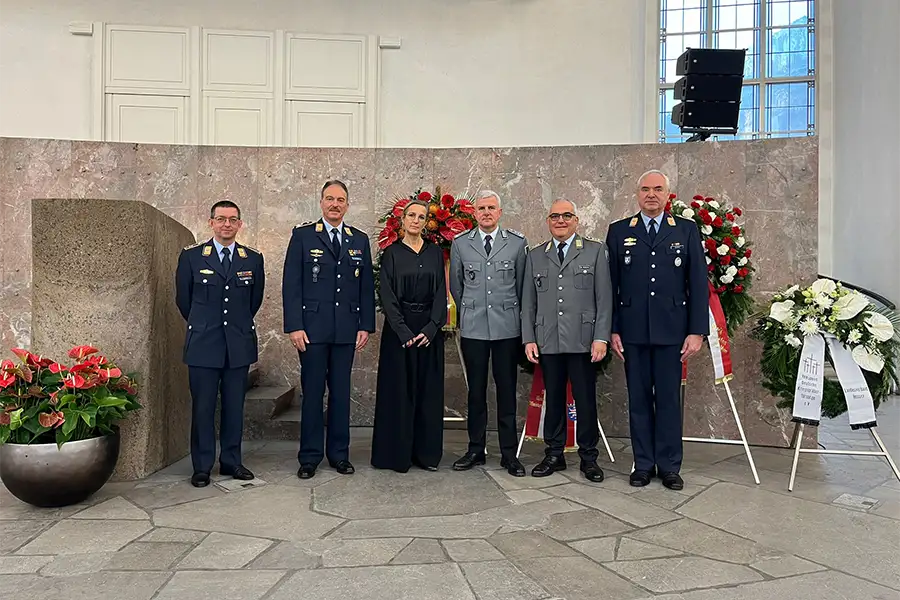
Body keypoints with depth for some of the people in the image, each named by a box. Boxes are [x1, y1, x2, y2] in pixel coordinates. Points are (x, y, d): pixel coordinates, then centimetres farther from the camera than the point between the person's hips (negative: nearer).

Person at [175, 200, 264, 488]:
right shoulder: (191, 256, 0)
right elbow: (183, 299, 9)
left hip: (240, 344, 2)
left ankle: (231, 461, 21)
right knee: (203, 407, 3)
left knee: (234, 406, 8)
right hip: (203, 345, -2)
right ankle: (202, 466, 15)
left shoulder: (253, 258, 4)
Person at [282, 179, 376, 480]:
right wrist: (294, 326, -9)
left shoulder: (360, 240, 11)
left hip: (346, 329, 3)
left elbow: (367, 286, 10)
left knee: (341, 393, 8)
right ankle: (310, 457, 14)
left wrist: (366, 326, 3)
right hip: (312, 328, -2)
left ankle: (339, 454, 19)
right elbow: (291, 284, -2)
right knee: (312, 393, 3)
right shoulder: (303, 235, 3)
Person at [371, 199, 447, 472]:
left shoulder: (435, 252, 9)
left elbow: (441, 293, 3)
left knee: (428, 390, 6)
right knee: (399, 390, 1)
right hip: (399, 329, -2)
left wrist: (431, 328, -10)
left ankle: (426, 452, 16)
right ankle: (397, 454, 11)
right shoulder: (391, 253, 2)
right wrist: (404, 332, -14)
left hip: (430, 329, 3)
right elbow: (387, 295, -5)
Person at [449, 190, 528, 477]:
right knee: (476, 390, 8)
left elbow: (522, 285, 9)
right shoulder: (460, 243, 5)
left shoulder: (517, 243, 3)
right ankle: (475, 450, 19)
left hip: (507, 327, -1)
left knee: (507, 391, 4)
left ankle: (509, 453, 13)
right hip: (473, 328, 1)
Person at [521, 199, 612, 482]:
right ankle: (554, 454, 21)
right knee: (553, 399, 9)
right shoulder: (535, 255, 12)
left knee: (586, 400, 3)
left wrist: (601, 337, -7)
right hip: (548, 341, 2)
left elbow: (604, 298, 0)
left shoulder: (595, 251, 5)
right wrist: (529, 339, 3)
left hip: (583, 340, -2)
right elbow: (528, 302, 11)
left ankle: (589, 457, 16)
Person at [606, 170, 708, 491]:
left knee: (669, 399, 5)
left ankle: (669, 466, 18)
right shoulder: (619, 232, 6)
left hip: (671, 330, 0)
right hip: (633, 330, 1)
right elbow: (610, 285, 5)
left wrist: (697, 331, -4)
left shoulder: (686, 230, 5)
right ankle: (643, 464, 19)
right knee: (639, 399, 8)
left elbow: (698, 284, 2)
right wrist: (612, 330, 0)